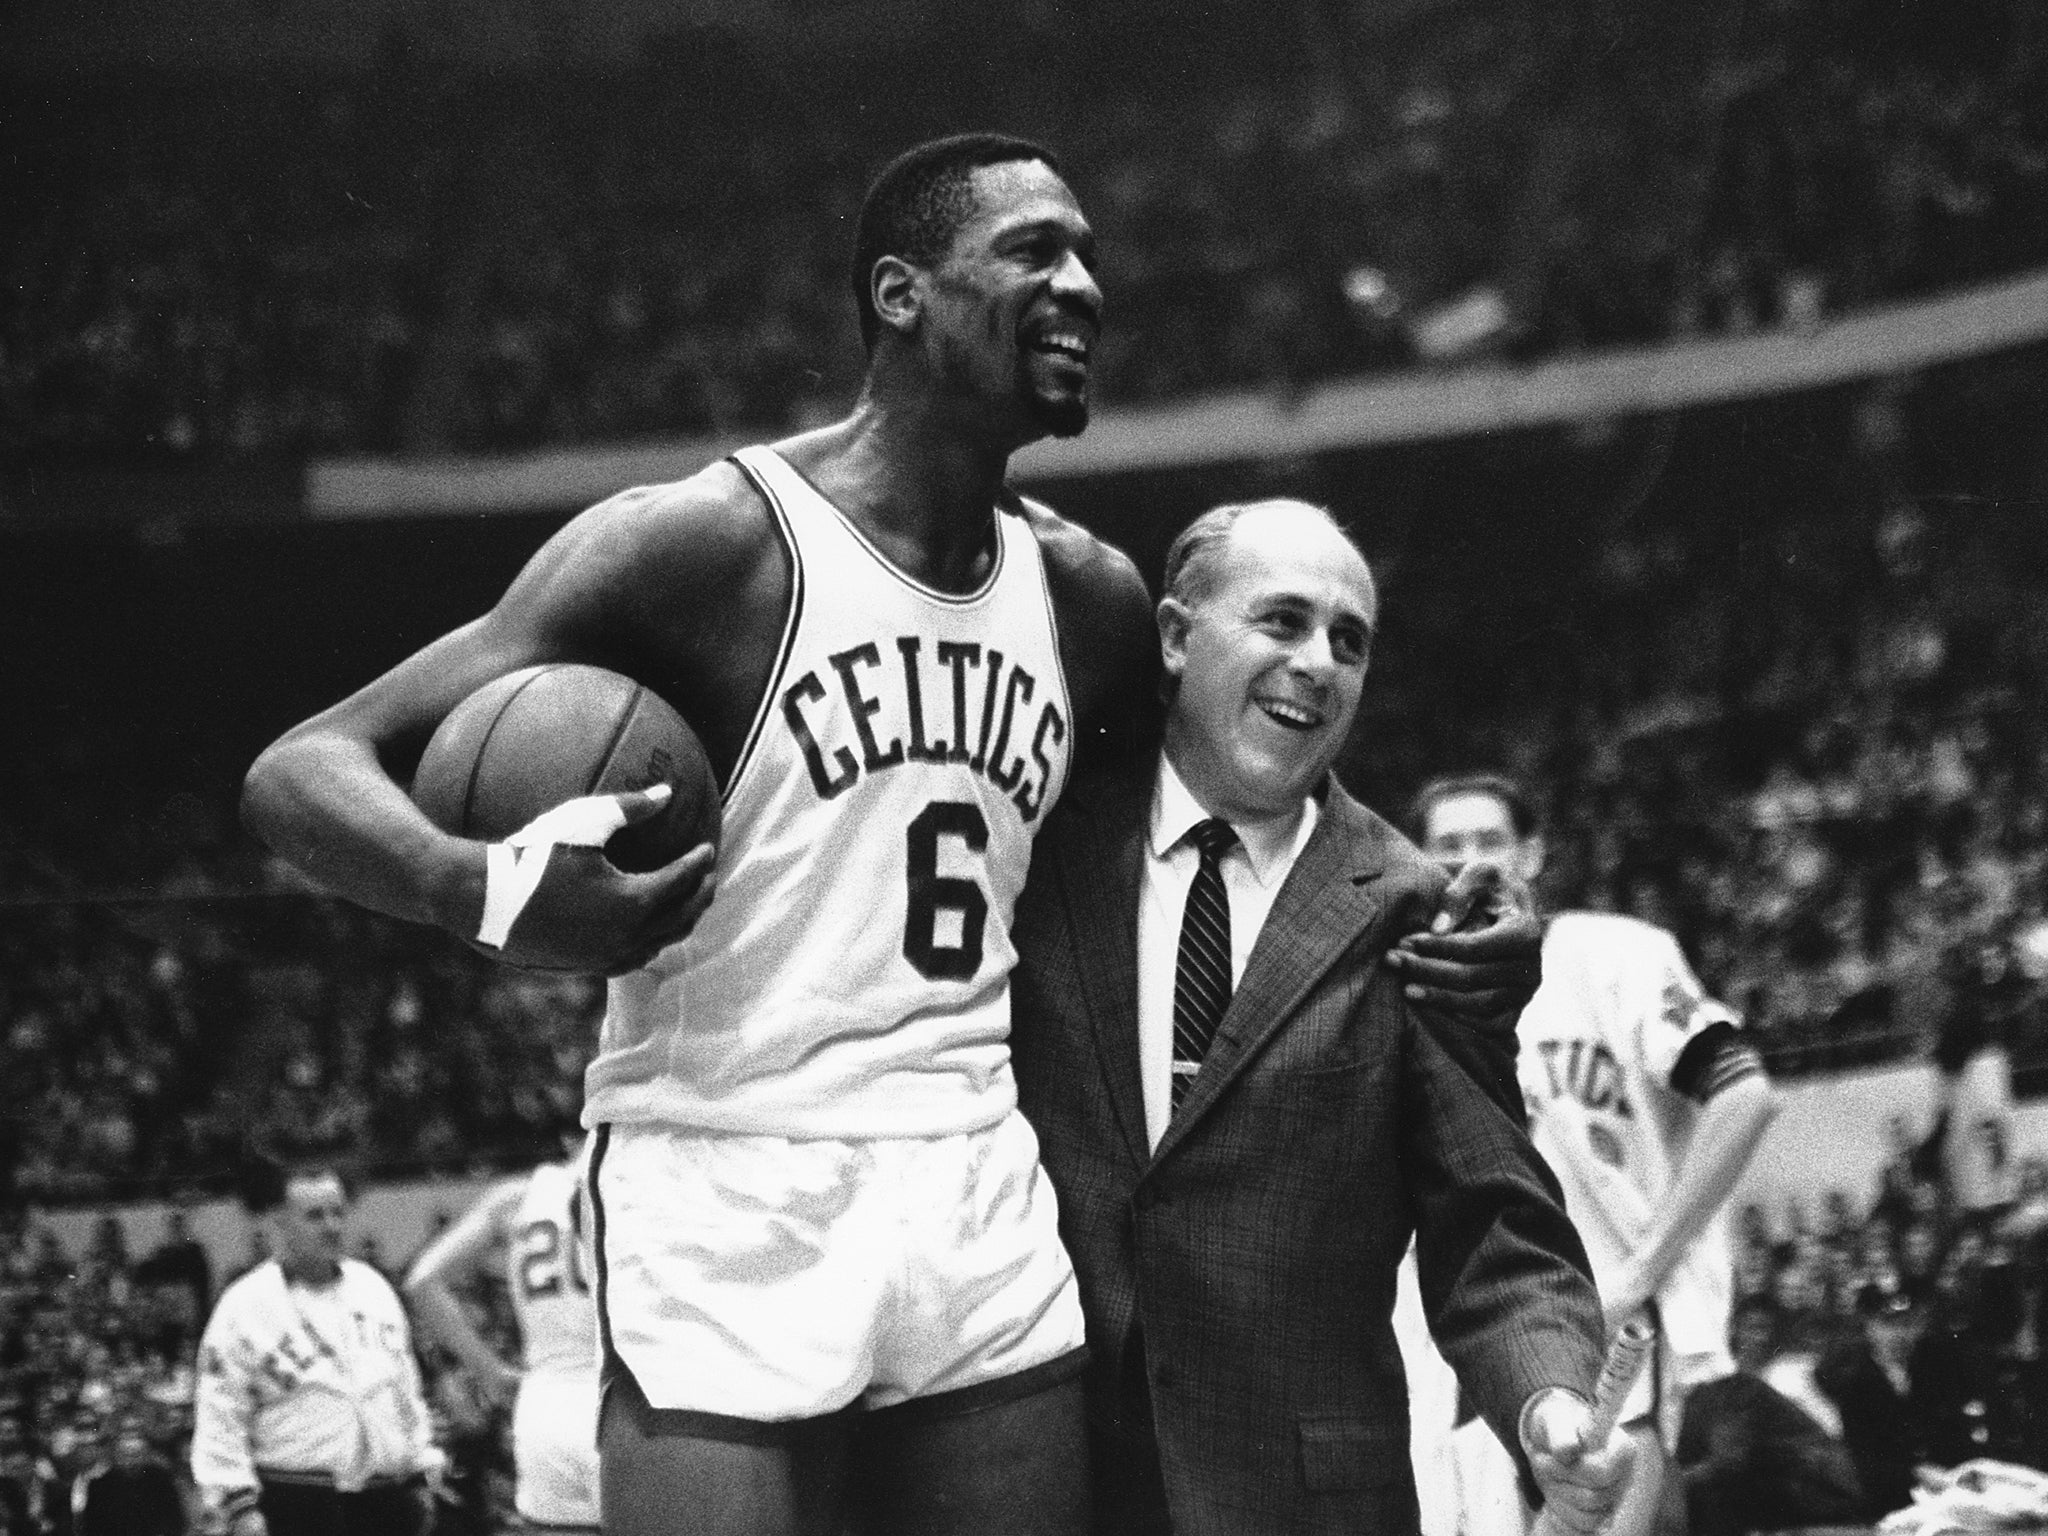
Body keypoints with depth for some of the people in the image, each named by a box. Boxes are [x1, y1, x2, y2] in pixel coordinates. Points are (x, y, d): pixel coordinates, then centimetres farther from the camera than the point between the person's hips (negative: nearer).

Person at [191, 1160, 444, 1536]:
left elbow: (407, 1390, 19)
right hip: (298, 1506, -6)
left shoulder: (372, 1289, 11)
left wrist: (422, 1474, 15)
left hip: (386, 1502, 6)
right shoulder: (244, 1308, -8)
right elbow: (219, 1419, -10)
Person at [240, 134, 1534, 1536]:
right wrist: (492, 894, -33)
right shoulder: (708, 544, -10)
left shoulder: (1088, 600, 9)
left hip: (983, 1209, 6)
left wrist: (1418, 937, 7)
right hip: (730, 1210, -6)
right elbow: (302, 773, -11)